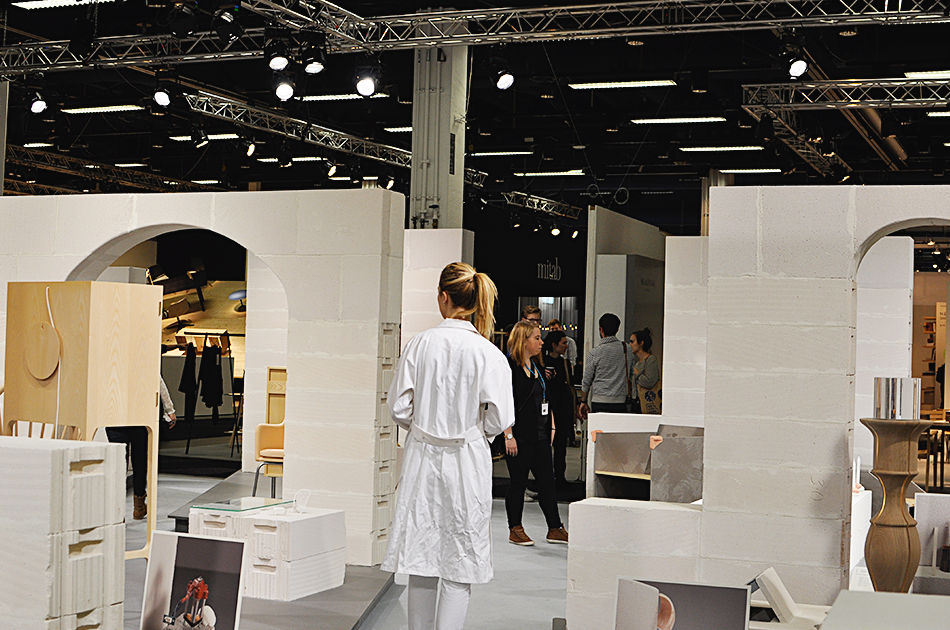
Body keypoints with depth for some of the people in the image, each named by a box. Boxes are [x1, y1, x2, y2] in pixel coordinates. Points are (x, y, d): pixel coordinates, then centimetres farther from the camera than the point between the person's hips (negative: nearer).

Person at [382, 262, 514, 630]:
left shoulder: (420, 344, -5)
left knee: (422, 560, 13)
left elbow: (399, 408, -2)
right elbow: (499, 420, -10)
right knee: (459, 564, 6)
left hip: (423, 458, 2)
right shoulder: (488, 354, -11)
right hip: (467, 462, -2)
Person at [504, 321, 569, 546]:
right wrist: (509, 435, -18)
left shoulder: (537, 366, 15)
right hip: (520, 435, -8)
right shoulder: (510, 366, -11)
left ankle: (555, 529, 12)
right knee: (518, 482, 2)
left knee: (547, 480, 7)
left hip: (540, 434, 8)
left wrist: (550, 428, 16)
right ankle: (515, 530, 12)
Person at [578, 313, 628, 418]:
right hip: (621, 403, 2)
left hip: (600, 402, -2)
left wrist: (584, 402, 13)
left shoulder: (595, 352, -4)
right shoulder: (626, 349, 3)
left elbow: (586, 380, 3)